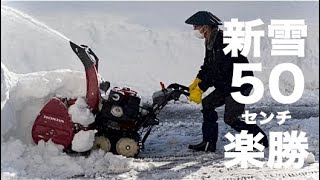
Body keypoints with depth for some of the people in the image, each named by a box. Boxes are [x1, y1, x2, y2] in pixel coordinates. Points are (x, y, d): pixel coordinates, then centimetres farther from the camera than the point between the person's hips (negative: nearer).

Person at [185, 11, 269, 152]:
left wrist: (200, 89, -26)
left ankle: (261, 140, 6)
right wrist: (197, 81, 1)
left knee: (230, 119, -11)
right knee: (207, 103, 5)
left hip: (240, 84, -10)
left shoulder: (223, 42, -26)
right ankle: (209, 143, 9)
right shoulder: (211, 42, 6)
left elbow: (217, 71, -29)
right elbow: (208, 64, 15)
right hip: (227, 85, 10)